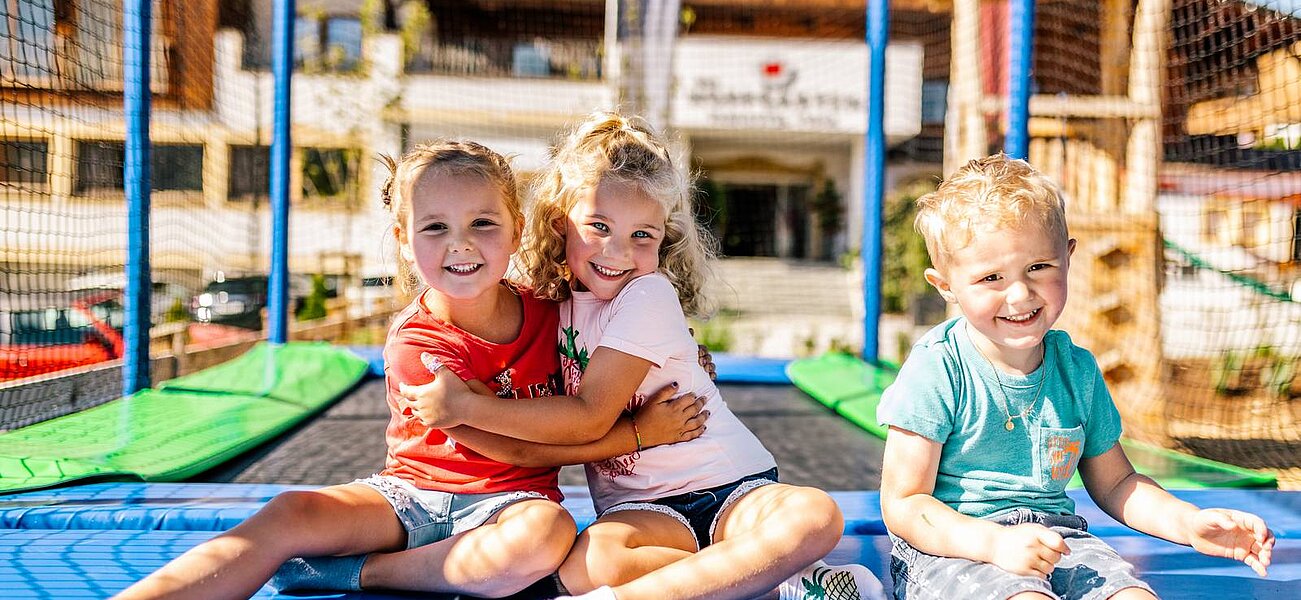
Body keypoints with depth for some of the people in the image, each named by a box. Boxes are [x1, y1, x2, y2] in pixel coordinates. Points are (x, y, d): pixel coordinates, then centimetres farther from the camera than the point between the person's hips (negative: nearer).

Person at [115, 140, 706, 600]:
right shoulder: (415, 342, -13)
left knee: (547, 531, -35)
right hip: (409, 490, -1)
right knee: (288, 515, -26)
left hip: (505, 501, 1)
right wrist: (639, 433, -15)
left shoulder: (548, 315, -2)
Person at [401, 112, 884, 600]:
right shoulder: (550, 298, 7)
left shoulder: (649, 295, -10)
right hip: (640, 505, 3)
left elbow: (590, 417, -15)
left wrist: (466, 407, -13)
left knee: (815, 516, -33)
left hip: (728, 486, -3)